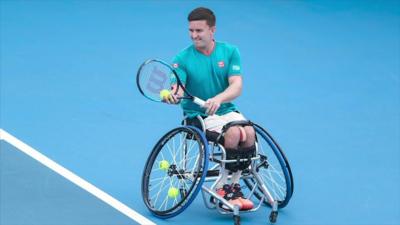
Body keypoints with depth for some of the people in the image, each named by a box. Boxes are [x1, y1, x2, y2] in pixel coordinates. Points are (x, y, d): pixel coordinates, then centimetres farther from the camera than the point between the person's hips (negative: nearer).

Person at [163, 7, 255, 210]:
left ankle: (233, 187, -9)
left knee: (249, 133, -28)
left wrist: (218, 99, -31)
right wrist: (172, 96, -43)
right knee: (233, 133, -31)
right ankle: (223, 187, -13)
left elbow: (236, 86, -10)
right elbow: (178, 88, -17)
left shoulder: (230, 52, 1)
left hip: (227, 111, 3)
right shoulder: (182, 59, -5)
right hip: (198, 115, -3)